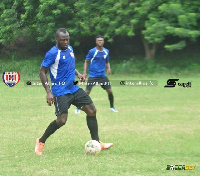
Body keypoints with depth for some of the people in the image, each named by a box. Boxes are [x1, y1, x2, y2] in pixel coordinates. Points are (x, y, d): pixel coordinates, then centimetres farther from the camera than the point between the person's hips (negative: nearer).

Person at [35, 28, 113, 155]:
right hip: (61, 92, -8)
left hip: (74, 88, 8)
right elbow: (42, 71, -12)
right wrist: (48, 92, -19)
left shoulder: (70, 49, 10)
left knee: (92, 111, 1)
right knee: (61, 120, -16)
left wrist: (78, 74, 6)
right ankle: (41, 142, 6)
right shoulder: (53, 53, -14)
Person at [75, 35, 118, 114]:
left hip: (102, 75, 4)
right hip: (93, 75, -4)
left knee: (110, 91, 1)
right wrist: (84, 72, -11)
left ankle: (112, 107, 21)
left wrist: (108, 68, -2)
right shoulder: (92, 51, -8)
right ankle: (78, 108, 3)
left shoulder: (106, 51, 6)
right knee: (87, 92, -9)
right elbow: (86, 62, -1)